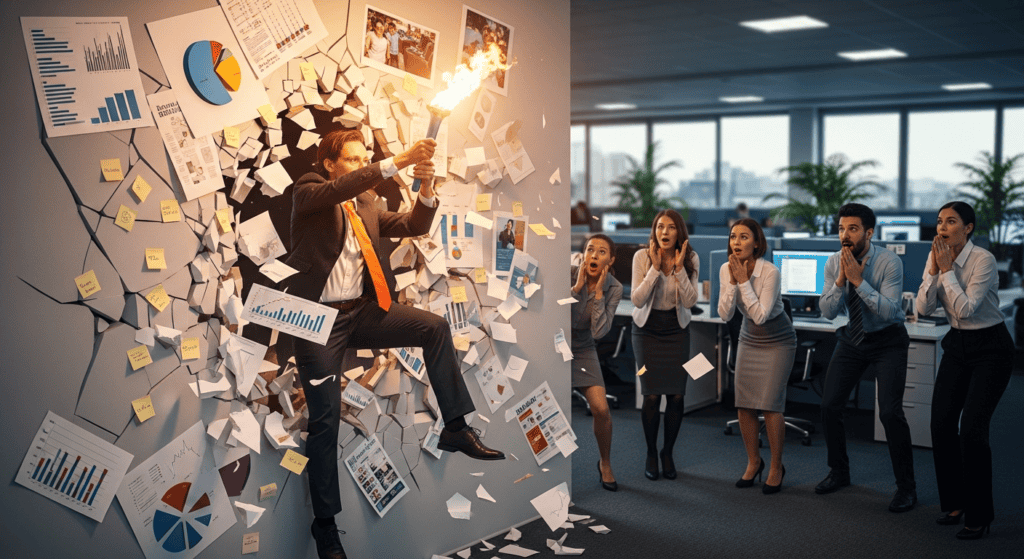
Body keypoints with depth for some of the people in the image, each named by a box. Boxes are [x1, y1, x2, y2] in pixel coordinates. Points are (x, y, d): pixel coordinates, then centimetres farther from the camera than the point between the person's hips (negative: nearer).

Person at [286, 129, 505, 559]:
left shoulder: (366, 207, 15)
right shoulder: (308, 193, -3)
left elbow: (412, 226, 6)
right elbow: (340, 189, -24)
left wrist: (426, 189, -13)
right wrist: (397, 162, -34)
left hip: (361, 311, 5)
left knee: (435, 327, -15)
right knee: (325, 419, -4)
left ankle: (454, 428, -11)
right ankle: (324, 522, 9)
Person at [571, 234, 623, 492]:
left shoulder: (613, 288, -12)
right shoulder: (570, 274, -18)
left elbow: (599, 331, -20)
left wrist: (598, 291, -23)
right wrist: (578, 286, -27)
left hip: (583, 349, 2)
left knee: (601, 409, -8)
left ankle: (605, 463, 18)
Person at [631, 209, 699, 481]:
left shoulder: (691, 259, -7)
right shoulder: (642, 256, -12)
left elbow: (690, 301, -12)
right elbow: (637, 300, -16)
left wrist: (679, 269, -22)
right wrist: (655, 268, -24)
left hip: (676, 330, 2)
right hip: (647, 329, -1)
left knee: (676, 395, -3)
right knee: (652, 395, -8)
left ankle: (668, 453, 19)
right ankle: (651, 454, 14)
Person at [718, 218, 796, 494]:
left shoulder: (770, 272, -24)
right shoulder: (726, 269, -9)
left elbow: (760, 315, -28)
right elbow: (724, 314, -12)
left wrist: (744, 281, -29)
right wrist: (732, 282, -23)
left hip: (778, 340, -5)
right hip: (749, 338, 5)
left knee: (770, 404, -9)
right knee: (743, 404, 1)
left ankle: (776, 467, 9)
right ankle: (753, 461, 22)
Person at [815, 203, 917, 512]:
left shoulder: (890, 262, -20)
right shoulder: (834, 262, -7)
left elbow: (890, 311, -27)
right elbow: (827, 311, -8)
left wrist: (859, 281, -32)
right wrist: (841, 279, -23)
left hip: (887, 340, -4)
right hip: (853, 337, 5)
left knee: (890, 412, -15)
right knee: (829, 406, 1)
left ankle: (906, 486, 3)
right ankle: (839, 472, 24)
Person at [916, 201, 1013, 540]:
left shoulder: (984, 260, -19)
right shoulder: (936, 258, 1)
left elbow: (965, 309, -25)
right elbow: (923, 308, -6)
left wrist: (947, 270, -22)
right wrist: (934, 270, -16)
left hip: (990, 348, -6)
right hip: (957, 345, 6)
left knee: (971, 429, -13)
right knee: (941, 423, 1)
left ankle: (979, 515, 0)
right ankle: (954, 503, 18)